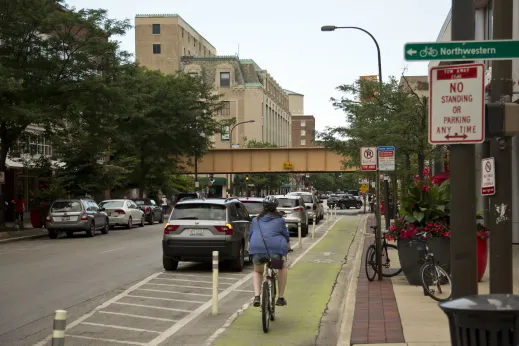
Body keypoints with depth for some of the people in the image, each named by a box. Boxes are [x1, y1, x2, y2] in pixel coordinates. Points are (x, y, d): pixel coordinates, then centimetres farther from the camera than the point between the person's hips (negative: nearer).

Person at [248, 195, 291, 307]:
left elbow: (250, 236, 28)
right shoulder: (280, 220, 15)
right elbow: (286, 235, 21)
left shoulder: (256, 220, 22)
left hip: (257, 249, 2)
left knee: (257, 272, 29)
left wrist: (250, 249, 45)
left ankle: (256, 296, 7)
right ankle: (281, 297, 25)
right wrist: (288, 247, 40)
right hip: (276, 249, -2)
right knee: (283, 268, 28)